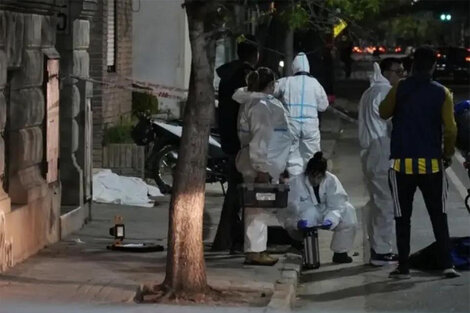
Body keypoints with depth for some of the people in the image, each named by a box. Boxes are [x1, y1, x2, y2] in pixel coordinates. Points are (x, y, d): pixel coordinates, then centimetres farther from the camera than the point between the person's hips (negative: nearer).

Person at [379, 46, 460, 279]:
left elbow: (383, 113, 10)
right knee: (439, 216, 8)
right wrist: (448, 154, 9)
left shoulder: (399, 89, -4)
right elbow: (450, 129, -5)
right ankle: (447, 265, 1)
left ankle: (403, 267, 5)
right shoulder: (442, 93, -2)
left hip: (402, 163, 0)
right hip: (432, 163, 0)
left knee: (402, 217, 7)